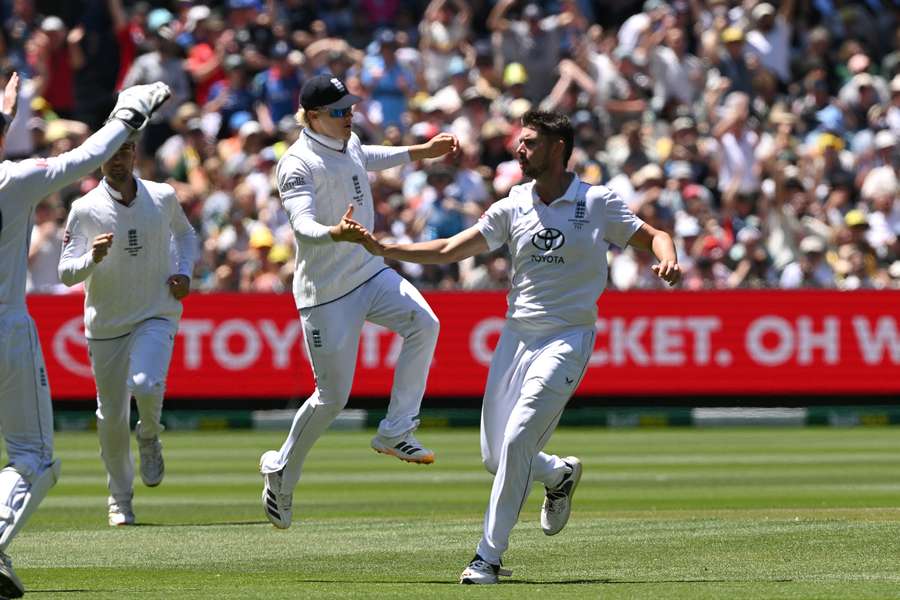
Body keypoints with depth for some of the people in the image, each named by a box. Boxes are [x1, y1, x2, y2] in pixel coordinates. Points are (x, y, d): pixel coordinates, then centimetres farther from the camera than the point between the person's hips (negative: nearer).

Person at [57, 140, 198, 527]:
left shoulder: (163, 198, -1)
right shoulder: (85, 209, -8)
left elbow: (185, 233, 20)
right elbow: (65, 273, -9)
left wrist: (184, 270, 2)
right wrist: (92, 258, -30)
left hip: (156, 317, 0)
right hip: (105, 326, 0)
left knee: (146, 385, -28)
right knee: (112, 417, 5)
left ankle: (149, 438, 6)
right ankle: (120, 497, 26)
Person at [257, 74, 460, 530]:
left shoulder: (347, 143, 8)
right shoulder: (298, 165, -19)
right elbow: (303, 225, -33)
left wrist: (424, 151, 33)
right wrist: (336, 233, -53)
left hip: (370, 274, 7)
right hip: (325, 291, -7)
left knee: (422, 322, -20)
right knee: (332, 397, -3)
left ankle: (395, 432, -12)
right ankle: (281, 472, 21)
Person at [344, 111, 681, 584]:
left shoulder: (597, 204, -2)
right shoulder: (512, 208, 8)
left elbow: (653, 236, 2)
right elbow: (448, 250, 6)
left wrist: (666, 260, -22)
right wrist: (380, 248, -3)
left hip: (567, 338, -5)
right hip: (517, 336, 5)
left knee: (516, 441, -19)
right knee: (495, 456, 5)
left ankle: (489, 556, -11)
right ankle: (560, 474, 38)